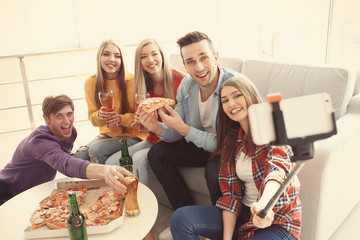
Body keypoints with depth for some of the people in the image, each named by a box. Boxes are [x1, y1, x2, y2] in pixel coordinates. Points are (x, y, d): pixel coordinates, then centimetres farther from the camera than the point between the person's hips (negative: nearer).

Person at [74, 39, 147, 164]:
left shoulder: (132, 80, -14)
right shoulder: (91, 82, -1)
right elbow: (92, 118, 5)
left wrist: (121, 118, -26)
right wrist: (99, 116, -19)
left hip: (132, 135, -4)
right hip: (107, 134, 5)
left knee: (96, 149, -26)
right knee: (79, 156, -18)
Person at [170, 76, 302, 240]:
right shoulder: (230, 139, 4)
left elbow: (279, 167, -32)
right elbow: (230, 191, 0)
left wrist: (264, 204, -52)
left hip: (278, 221, -5)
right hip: (244, 214, 5)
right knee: (180, 218, -12)